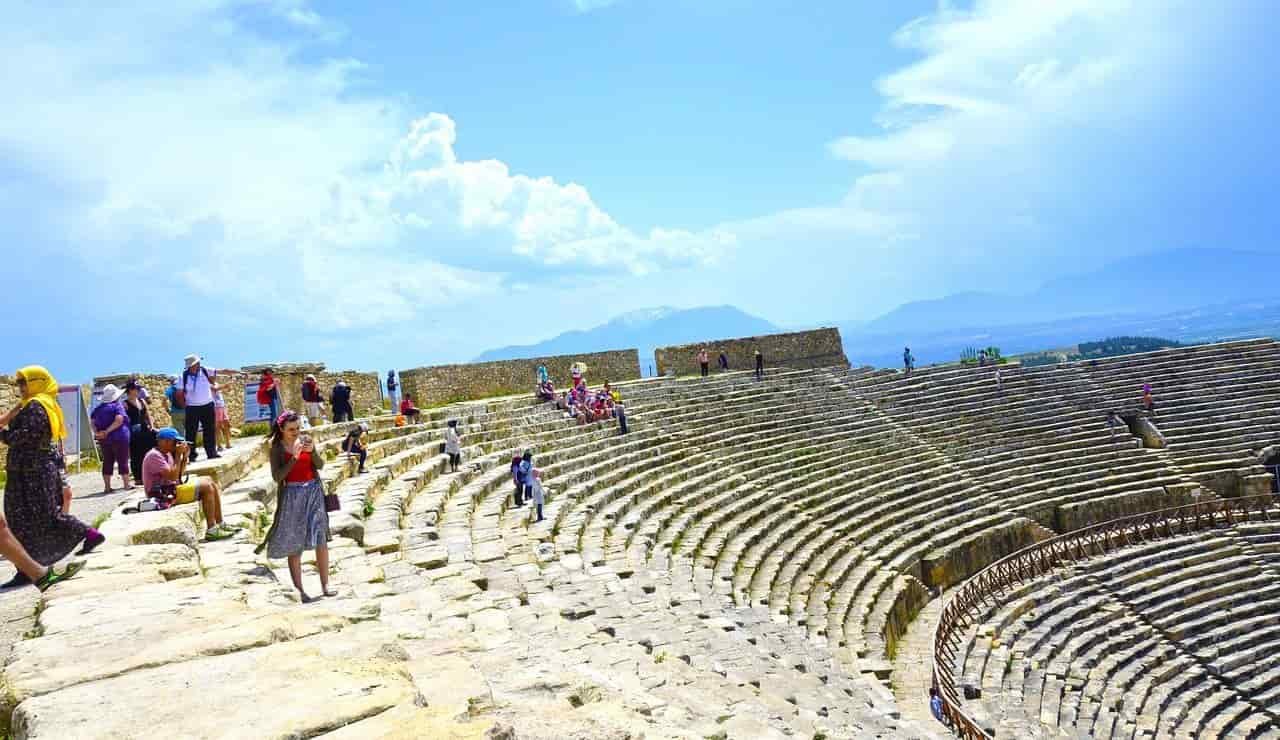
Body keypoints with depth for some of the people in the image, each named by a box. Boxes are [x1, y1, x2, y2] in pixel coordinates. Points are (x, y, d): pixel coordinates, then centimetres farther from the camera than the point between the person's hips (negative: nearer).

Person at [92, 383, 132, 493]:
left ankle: (107, 486, 9)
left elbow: (92, 420, 5)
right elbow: (119, 419, -23)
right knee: (123, 461, 3)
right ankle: (126, 484, 9)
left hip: (103, 439, 5)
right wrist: (108, 431, -17)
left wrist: (96, 432, -3)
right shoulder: (117, 406, -9)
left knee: (107, 462, 8)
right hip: (119, 438, -5)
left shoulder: (99, 408, 10)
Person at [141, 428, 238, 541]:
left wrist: (185, 456, 3)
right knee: (206, 487, -18)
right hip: (163, 494, -10)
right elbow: (172, 476, -23)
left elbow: (179, 474, 14)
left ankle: (220, 524, 6)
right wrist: (178, 455, -17)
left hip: (172, 488, 10)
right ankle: (211, 530, -19)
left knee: (211, 484, 4)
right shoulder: (154, 456, -16)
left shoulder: (167, 454, 15)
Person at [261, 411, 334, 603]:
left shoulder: (305, 440, 5)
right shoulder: (277, 448, -3)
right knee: (294, 544, 1)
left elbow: (320, 465, 0)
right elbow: (277, 476, -13)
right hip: (291, 495, -3)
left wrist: (312, 451, -18)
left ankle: (325, 585, 5)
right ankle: (299, 590, 6)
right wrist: (294, 457, -22)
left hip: (313, 492, 3)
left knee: (321, 539, -1)